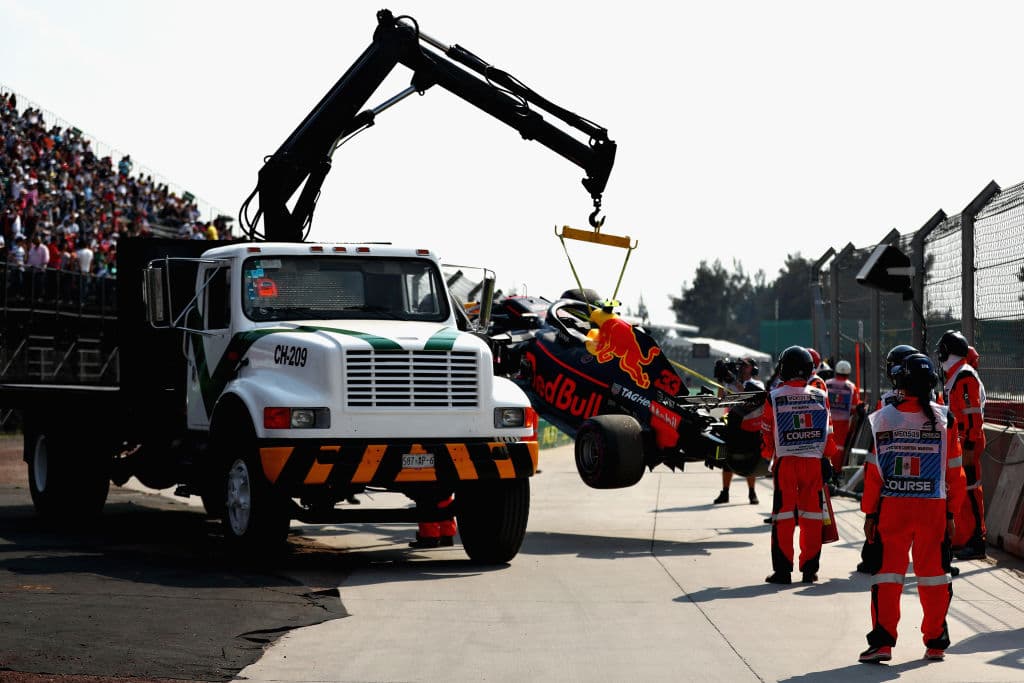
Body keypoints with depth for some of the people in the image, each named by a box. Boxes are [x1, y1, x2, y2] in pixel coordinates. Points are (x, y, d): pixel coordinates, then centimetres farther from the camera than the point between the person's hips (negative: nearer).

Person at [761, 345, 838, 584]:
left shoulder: (774, 398, -4)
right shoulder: (821, 397, 1)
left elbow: (767, 433, 5)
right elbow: (828, 432, 8)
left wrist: (767, 455, 23)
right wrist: (827, 457, 22)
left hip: (785, 462, -2)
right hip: (814, 461, 2)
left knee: (784, 515, 3)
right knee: (812, 515, 7)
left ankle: (782, 569, 2)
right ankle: (810, 569, 10)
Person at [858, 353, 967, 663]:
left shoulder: (882, 419, -5)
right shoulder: (945, 419, -3)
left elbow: (873, 472, -2)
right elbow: (954, 472, 2)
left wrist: (870, 513, 6)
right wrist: (951, 512, 11)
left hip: (891, 509, -1)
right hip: (933, 510, 1)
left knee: (887, 573, 6)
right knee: (933, 575, 10)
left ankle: (882, 642, 1)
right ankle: (935, 643, 16)